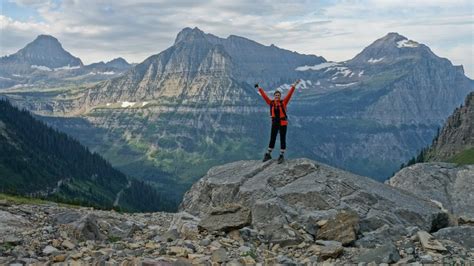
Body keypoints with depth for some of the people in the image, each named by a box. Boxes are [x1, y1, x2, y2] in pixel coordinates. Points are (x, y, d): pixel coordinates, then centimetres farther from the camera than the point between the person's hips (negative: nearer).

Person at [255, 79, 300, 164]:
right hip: (274, 123, 2)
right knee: (272, 139, 9)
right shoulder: (271, 102, 1)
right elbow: (264, 95, 6)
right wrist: (259, 89, 8)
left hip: (283, 123, -2)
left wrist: (294, 86, -17)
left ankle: (282, 156, 8)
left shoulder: (283, 102, -5)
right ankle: (268, 154, 21)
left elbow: (289, 94, -11)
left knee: (282, 139, 1)